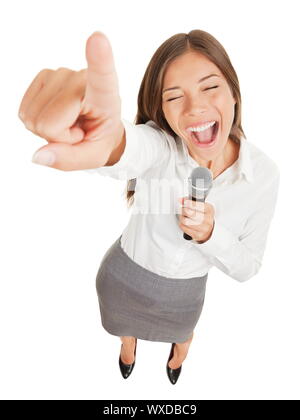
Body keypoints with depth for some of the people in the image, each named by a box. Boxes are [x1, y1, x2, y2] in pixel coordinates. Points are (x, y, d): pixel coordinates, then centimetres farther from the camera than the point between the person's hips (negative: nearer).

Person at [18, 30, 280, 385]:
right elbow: (132, 148, -56)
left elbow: (247, 267, -14)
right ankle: (128, 346, 73)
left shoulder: (264, 173, -23)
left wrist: (211, 234, -35)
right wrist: (109, 139, -80)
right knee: (124, 325, 33)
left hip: (184, 293, 1)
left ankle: (179, 352, 75)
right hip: (123, 276, 0)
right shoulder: (160, 145, -30)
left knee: (181, 333, 35)